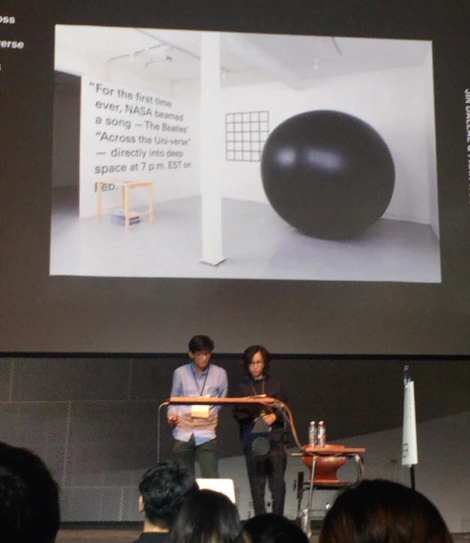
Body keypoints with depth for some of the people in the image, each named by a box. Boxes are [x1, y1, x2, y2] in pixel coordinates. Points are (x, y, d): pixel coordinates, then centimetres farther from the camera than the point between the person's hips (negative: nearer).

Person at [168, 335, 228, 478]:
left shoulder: (220, 374, 4)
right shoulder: (180, 373, 5)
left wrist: (210, 412, -5)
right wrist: (172, 414, -6)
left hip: (206, 433, -1)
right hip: (183, 433, 1)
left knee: (211, 479, -9)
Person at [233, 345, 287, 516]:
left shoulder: (274, 385, 8)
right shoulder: (243, 387, 9)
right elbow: (238, 414, 6)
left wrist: (274, 416, -13)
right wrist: (253, 419, -12)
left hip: (274, 438, 0)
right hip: (252, 439, 0)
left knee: (277, 481, -6)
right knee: (256, 483, 1)